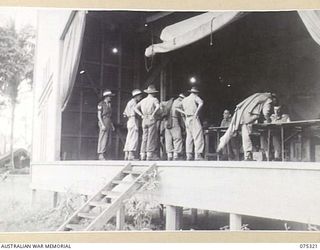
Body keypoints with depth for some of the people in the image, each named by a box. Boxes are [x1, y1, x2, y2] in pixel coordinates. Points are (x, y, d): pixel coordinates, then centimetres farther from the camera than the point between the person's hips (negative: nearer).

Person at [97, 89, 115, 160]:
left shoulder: (109, 104, 19)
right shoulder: (101, 104, -4)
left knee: (109, 140, 3)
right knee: (103, 139, -13)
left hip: (109, 123, 8)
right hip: (103, 122, -8)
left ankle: (105, 157, 4)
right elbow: (99, 115, -9)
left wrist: (112, 125, 14)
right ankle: (101, 155, -13)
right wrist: (102, 125, -19)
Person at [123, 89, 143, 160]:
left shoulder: (130, 102, 20)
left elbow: (125, 113, 22)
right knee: (134, 139, -11)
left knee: (129, 139, 8)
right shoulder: (133, 102, -10)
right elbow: (133, 114, -18)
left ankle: (126, 155, 8)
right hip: (133, 121, -10)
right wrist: (136, 125, -20)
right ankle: (131, 155, -15)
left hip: (129, 121, 10)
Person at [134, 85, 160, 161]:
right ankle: (150, 155, -7)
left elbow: (135, 108, 12)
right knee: (151, 138, -4)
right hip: (151, 120, -5)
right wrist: (153, 114, -15)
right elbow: (158, 106, -23)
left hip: (144, 120, 6)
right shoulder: (154, 99, -3)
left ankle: (143, 155, 6)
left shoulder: (143, 100, 14)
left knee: (145, 138, 9)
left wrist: (141, 115, 7)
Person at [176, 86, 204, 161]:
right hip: (194, 118, -7)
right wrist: (196, 112, -16)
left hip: (187, 119, 7)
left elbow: (177, 108, 20)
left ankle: (189, 155, 9)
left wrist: (184, 113, 13)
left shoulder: (184, 99, 18)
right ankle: (198, 155, -14)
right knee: (198, 137, -8)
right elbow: (201, 103, -21)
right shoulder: (195, 97, -1)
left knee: (189, 137, 10)